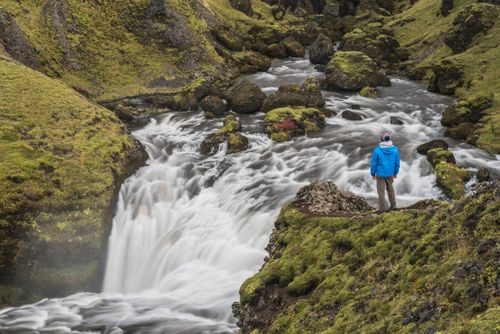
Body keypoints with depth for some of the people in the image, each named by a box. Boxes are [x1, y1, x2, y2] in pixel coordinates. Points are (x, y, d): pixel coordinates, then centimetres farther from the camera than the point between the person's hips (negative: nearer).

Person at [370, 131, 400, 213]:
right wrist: (395, 173, 15)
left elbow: (373, 163, -10)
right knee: (390, 188, 22)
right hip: (390, 173, 4)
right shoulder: (395, 149, -8)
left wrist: (373, 174, 3)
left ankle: (382, 208, 8)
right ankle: (393, 205, 29)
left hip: (380, 174, -4)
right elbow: (397, 163, 1)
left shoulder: (377, 150, -17)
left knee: (381, 190, 6)